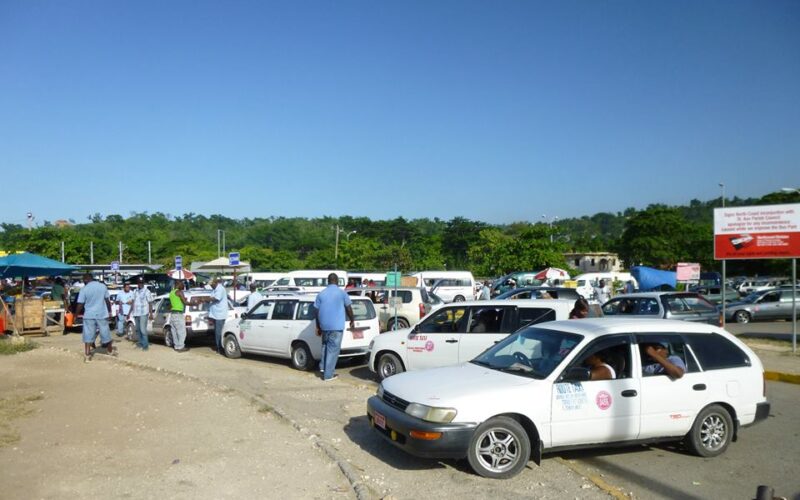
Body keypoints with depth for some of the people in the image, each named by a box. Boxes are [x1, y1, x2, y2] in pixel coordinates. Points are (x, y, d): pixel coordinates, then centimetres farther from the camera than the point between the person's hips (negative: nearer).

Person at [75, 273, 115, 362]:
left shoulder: (84, 289, -6)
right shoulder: (102, 286, 1)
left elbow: (80, 304, -6)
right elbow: (107, 300, 6)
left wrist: (76, 315, 6)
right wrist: (109, 312, 16)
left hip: (89, 315, -2)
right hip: (102, 314, 2)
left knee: (88, 336, 4)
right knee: (105, 334, 13)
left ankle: (87, 355, 4)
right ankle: (111, 350, 27)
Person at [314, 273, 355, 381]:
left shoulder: (321, 294, 6)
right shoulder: (341, 293, -2)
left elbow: (317, 312, 7)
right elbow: (348, 309, 3)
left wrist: (318, 327, 15)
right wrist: (352, 321, 19)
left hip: (324, 325, 4)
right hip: (336, 326, -4)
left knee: (325, 345, 26)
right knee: (333, 349, 1)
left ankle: (323, 367, 26)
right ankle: (328, 374, 3)